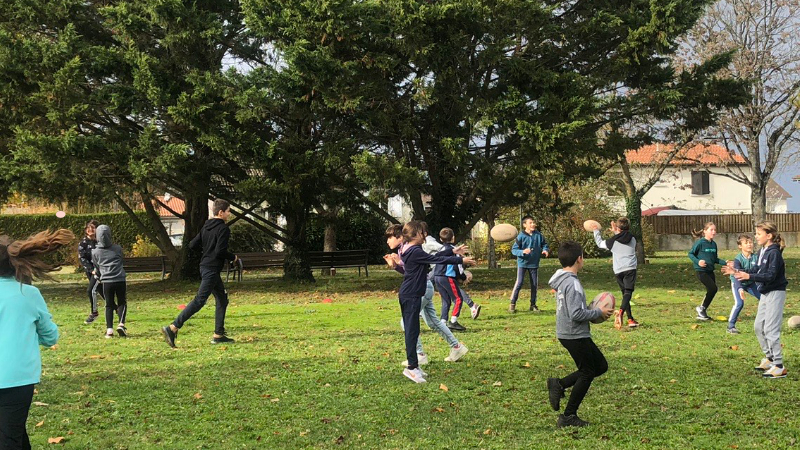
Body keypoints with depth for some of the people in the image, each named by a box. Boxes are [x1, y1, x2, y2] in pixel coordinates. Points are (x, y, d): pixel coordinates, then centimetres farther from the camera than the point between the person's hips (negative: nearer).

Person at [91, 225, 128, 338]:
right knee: (122, 303, 14)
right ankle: (121, 324, -5)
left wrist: (99, 276, 39)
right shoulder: (118, 248, 5)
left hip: (106, 282, 0)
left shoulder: (95, 252, 4)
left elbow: (97, 268, 16)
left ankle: (109, 329, 3)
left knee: (109, 305, 10)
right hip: (120, 280, 0)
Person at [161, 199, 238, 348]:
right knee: (199, 301, -11)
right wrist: (233, 257, -4)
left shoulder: (206, 227, 13)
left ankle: (218, 335, 17)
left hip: (205, 267, 10)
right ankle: (172, 328, -16)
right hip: (212, 269, -10)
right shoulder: (223, 228, -12)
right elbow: (220, 251, -21)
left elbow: (192, 245, 12)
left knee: (222, 299, 16)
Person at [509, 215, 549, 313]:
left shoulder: (538, 235, -2)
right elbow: (514, 250, -11)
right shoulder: (521, 236, -13)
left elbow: (544, 244, 13)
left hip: (534, 264, 4)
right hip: (522, 263, -4)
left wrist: (545, 250, -8)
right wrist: (523, 252, -28)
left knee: (535, 284, 9)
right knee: (519, 283, -11)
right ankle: (512, 304, -3)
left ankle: (533, 304, 22)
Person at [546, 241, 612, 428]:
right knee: (587, 373, 3)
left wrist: (593, 311, 12)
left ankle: (559, 384, 12)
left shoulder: (562, 280, 9)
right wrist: (599, 313, -13)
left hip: (567, 333, 9)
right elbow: (576, 314, -26)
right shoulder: (572, 283, -22)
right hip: (576, 335, -9)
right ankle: (568, 416, 9)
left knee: (601, 366, 17)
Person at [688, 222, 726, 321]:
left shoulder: (714, 244, 10)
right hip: (701, 271, -7)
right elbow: (690, 254, -6)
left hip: (710, 271, 7)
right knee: (713, 288, -17)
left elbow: (715, 259, 19)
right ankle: (702, 308, 1)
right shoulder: (700, 243, -11)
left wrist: (725, 262, 6)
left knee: (711, 291, 5)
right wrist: (698, 261, -21)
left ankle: (702, 313, 17)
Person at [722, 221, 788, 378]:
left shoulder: (774, 252, -19)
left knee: (770, 329, -10)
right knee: (759, 327, 15)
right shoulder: (763, 251, 8)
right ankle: (769, 358, 30)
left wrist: (749, 277, -35)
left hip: (775, 293, -9)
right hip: (765, 293, 9)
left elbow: (770, 276, -26)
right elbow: (757, 270, 16)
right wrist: (737, 271, 9)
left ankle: (779, 367, -4)